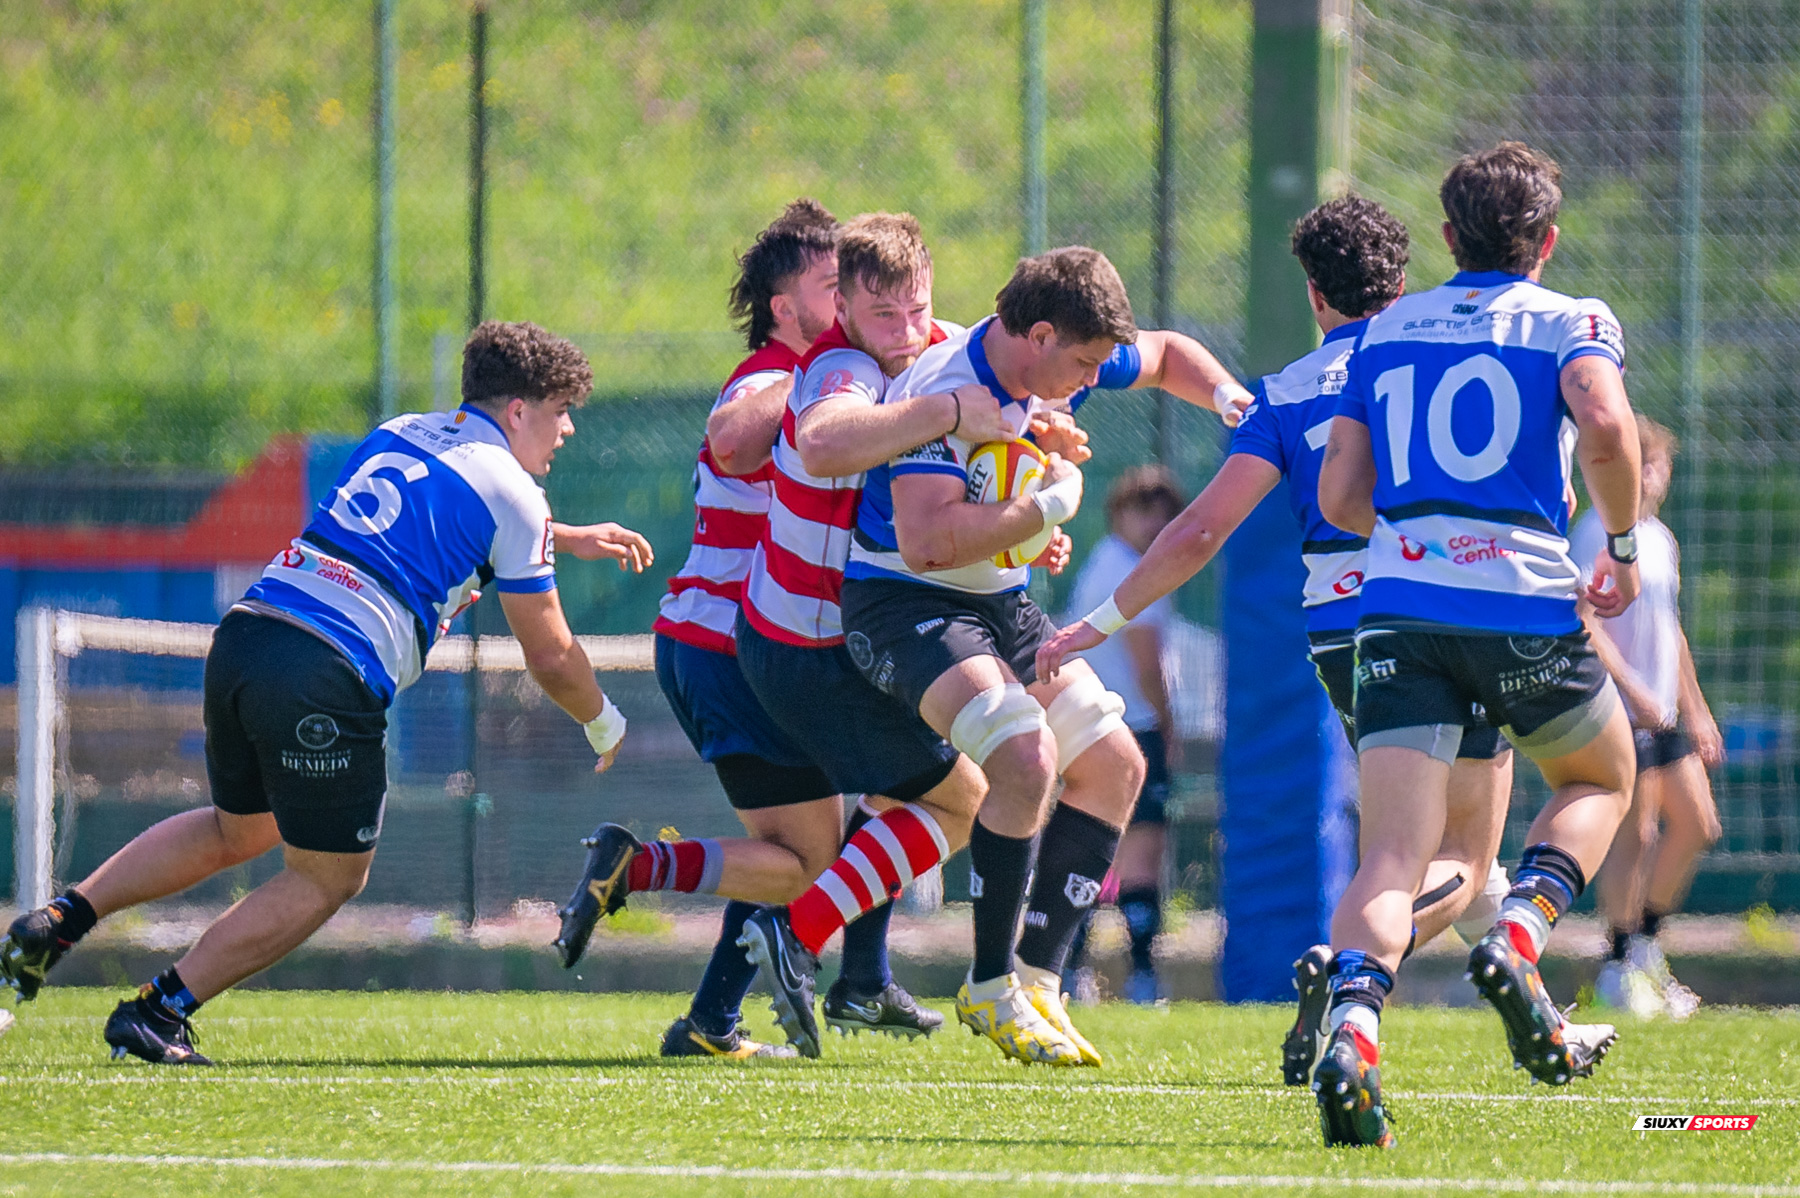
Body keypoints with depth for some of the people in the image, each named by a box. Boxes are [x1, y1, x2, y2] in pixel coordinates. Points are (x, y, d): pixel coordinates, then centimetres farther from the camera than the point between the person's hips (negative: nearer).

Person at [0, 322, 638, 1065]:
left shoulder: (399, 433, 21)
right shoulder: (510, 492, 1)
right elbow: (549, 656, 6)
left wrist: (572, 537, 52)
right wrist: (602, 722, 25)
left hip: (242, 640, 8)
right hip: (328, 681, -8)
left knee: (239, 831, 30)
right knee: (328, 878, 9)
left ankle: (61, 919, 20)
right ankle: (159, 1012, 3)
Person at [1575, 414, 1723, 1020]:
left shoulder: (1661, 538, 16)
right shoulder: (1597, 532, -10)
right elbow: (1585, 622, -18)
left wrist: (1697, 712, 25)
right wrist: (1633, 688, -25)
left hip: (1665, 713, 8)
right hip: (1621, 712, -8)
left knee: (1697, 824, 6)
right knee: (1636, 833, -8)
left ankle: (1646, 940, 19)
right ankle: (1620, 968, 1)